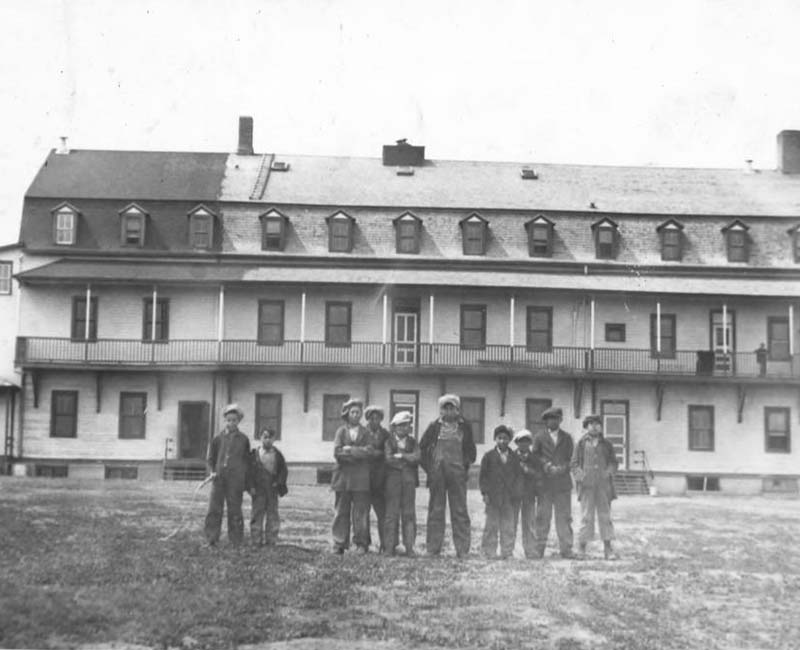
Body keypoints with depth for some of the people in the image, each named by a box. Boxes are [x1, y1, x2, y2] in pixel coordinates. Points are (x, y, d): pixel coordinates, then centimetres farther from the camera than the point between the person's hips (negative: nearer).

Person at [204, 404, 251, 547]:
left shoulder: (243, 439, 8)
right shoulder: (218, 439, 8)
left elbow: (247, 461, 14)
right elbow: (210, 458, 16)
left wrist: (245, 481, 8)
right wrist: (212, 472, -1)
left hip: (235, 480, -1)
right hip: (219, 478, 1)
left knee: (234, 511, 2)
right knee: (214, 509, -3)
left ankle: (236, 542, 8)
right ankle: (212, 540, 2)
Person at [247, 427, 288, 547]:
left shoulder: (277, 455, 5)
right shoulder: (254, 454, 1)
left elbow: (284, 470, 9)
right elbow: (249, 471, 1)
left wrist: (278, 483, -3)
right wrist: (251, 486, -7)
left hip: (272, 489, 1)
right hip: (258, 490, -1)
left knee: (272, 514, 3)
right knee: (257, 513, 0)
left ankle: (271, 540, 8)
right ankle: (256, 540, 4)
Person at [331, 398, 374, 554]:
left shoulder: (366, 433, 12)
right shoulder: (341, 431, 9)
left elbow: (370, 452, -5)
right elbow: (337, 453, -5)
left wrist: (349, 449, -9)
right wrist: (358, 453, -9)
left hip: (361, 479, 0)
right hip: (343, 476, 0)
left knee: (361, 512, -2)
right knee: (342, 512, 2)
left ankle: (361, 544, 3)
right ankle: (339, 545, 5)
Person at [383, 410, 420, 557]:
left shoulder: (413, 442, 15)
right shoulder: (389, 441, 9)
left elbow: (416, 458, -2)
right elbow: (389, 459, -6)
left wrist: (401, 455, -4)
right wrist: (407, 460, -4)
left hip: (409, 480, 2)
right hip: (393, 479, -2)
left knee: (409, 514, -1)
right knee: (392, 513, -3)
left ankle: (409, 547, 0)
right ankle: (390, 546, -1)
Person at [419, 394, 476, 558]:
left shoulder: (465, 427, 9)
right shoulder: (434, 426, 7)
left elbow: (470, 450, 14)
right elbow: (422, 448, 10)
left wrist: (466, 466, 3)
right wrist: (428, 468, 2)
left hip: (457, 473, 0)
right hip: (436, 473, 0)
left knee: (460, 510, -1)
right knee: (435, 511, 3)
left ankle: (462, 550, 2)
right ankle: (433, 549, 8)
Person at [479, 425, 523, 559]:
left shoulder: (514, 457, 9)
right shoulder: (489, 456, 4)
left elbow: (518, 476, 10)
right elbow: (483, 476, 3)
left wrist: (517, 494, 0)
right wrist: (485, 493, -6)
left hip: (509, 498, 2)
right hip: (493, 497, -2)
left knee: (509, 527, 3)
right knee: (492, 525, 2)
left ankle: (507, 552, 9)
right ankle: (490, 552, 7)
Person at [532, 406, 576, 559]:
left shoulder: (567, 437, 14)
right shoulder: (539, 437, 10)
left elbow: (571, 458, 9)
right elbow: (535, 455, 4)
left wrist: (561, 468, -8)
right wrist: (547, 465, -10)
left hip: (563, 482, 1)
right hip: (544, 483, -1)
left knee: (564, 516, 0)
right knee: (542, 517, -1)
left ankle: (566, 549, 2)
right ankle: (539, 549, 4)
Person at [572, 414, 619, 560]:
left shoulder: (607, 445, 13)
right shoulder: (581, 444, 8)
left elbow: (613, 462, 12)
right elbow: (575, 463, 6)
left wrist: (609, 471, -8)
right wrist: (581, 476, -10)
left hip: (603, 484, 2)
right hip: (587, 485, -2)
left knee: (605, 515, 2)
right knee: (586, 516, -4)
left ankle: (607, 549, 5)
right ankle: (582, 548, 3)